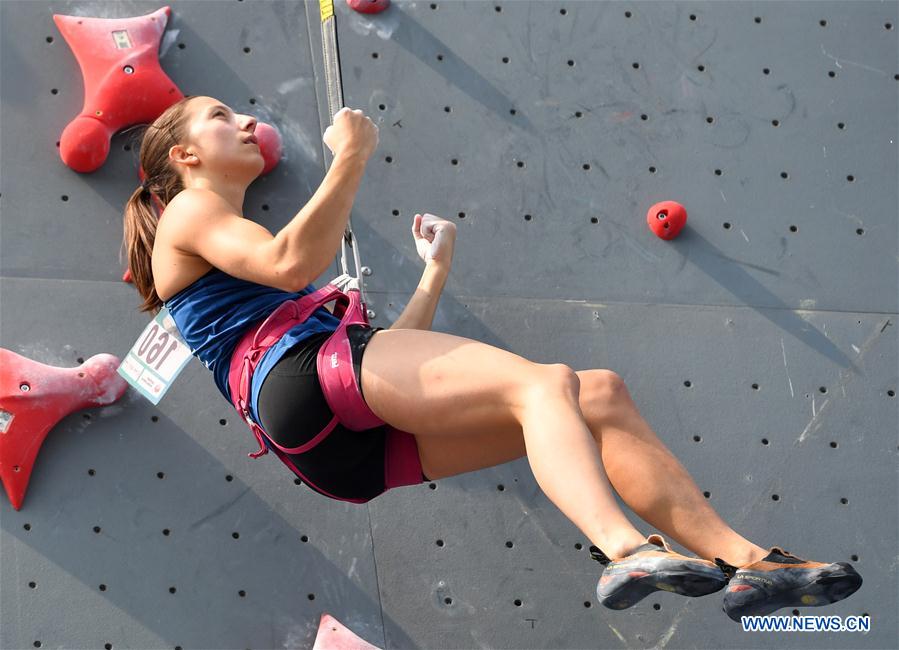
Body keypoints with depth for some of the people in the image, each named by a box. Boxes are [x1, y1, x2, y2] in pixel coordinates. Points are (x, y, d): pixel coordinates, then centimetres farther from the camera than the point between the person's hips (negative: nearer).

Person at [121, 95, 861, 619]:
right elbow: (289, 264, -10)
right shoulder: (189, 210, 15)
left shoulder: (241, 244, 40)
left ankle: (743, 560, -20)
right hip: (305, 384, -8)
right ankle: (623, 547, -54)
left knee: (602, 394, -6)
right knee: (544, 381, -28)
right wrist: (352, 157, -5)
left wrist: (435, 274, 30)